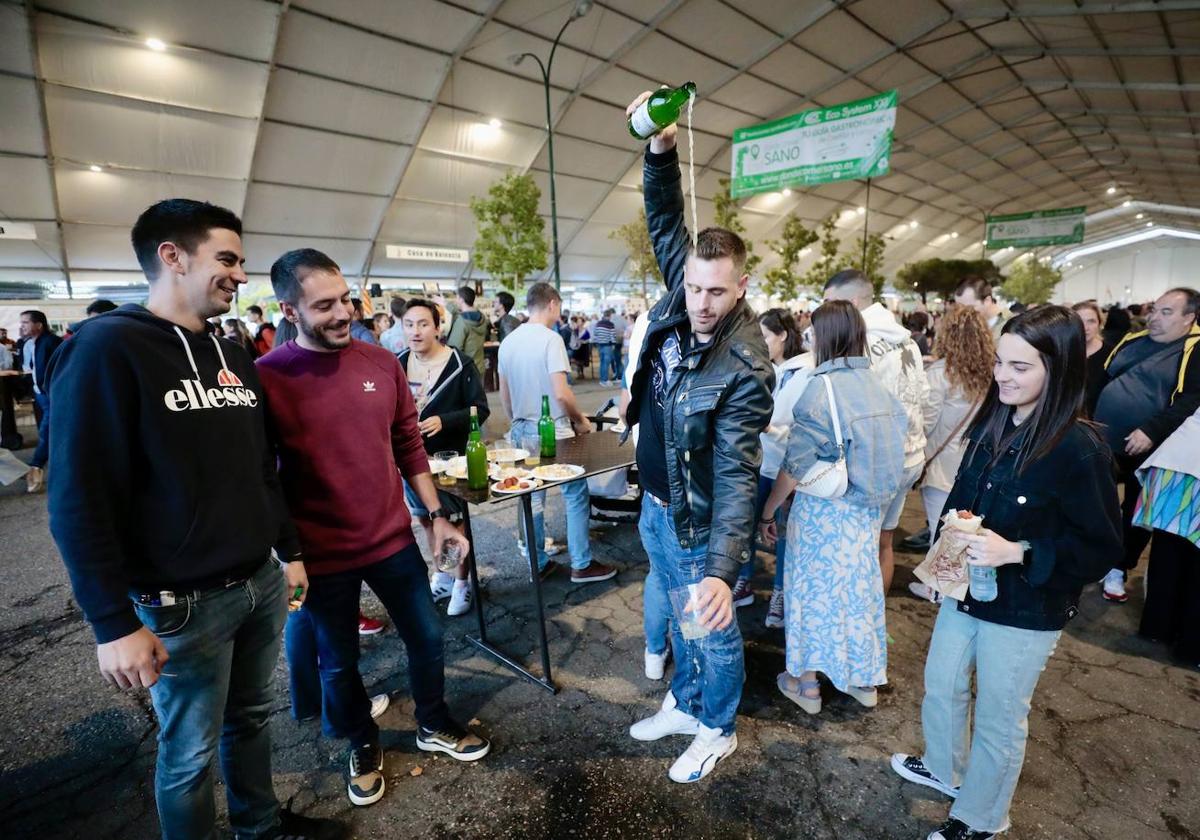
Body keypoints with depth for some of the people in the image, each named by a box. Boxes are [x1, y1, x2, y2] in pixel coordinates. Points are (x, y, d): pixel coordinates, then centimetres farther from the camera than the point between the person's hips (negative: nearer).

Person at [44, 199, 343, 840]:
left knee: (251, 717, 23)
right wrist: (113, 623, -16)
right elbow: (80, 502, -16)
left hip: (261, 584, 7)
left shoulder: (233, 356, 9)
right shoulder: (106, 349, -13)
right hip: (183, 603, -6)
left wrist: (289, 550, 14)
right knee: (190, 755, 13)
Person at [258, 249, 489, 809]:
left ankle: (433, 725, 44)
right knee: (337, 663, 17)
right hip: (321, 555, -3)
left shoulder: (382, 363, -3)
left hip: (393, 538, 3)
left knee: (427, 636, 16)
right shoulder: (266, 379, -14)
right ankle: (364, 748, 45)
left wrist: (436, 516, 5)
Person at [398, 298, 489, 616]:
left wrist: (444, 421, -26)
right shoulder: (398, 364, 0)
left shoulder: (460, 364, -14)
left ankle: (461, 584, 28)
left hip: (450, 457, -5)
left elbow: (481, 409, -13)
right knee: (426, 519, 18)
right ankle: (442, 576, 40)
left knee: (455, 520, 8)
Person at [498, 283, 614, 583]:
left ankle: (539, 564, 23)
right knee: (575, 494, 5)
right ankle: (581, 565, 11)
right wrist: (581, 420, -5)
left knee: (532, 498, 13)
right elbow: (561, 393, -20)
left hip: (522, 430, 7)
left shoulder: (508, 342, 6)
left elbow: (504, 396, 12)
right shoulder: (550, 339, -15)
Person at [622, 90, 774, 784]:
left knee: (715, 632, 17)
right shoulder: (681, 297, -9)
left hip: (700, 525, -7)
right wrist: (663, 146, -15)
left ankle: (719, 730, 43)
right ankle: (685, 704, 51)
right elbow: (666, 221, 1)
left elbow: (736, 474, -32)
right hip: (656, 507, 7)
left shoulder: (746, 368, -29)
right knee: (677, 619, 26)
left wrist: (721, 569, -42)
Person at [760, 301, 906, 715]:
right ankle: (865, 680, 38)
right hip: (867, 510, 6)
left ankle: (807, 685, 29)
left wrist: (767, 512, -11)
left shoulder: (820, 388, -20)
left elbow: (795, 468, -21)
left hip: (824, 512, -6)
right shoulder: (876, 384, -2)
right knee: (860, 588, 20)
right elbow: (901, 431, 6)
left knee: (814, 591, 11)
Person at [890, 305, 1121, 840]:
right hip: (965, 591, 6)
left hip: (1024, 613, -6)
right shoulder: (991, 426, -3)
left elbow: (1102, 548, -18)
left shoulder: (1079, 449, -22)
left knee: (998, 719, 15)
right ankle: (943, 769, 52)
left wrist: (1016, 552, -28)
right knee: (941, 686, 24)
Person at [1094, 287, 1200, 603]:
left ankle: (1118, 568, 24)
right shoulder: (1132, 341, 9)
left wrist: (1152, 431, -28)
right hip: (1103, 440, 5)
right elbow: (1102, 381, 16)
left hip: (1145, 450, -4)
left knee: (1137, 511, 10)